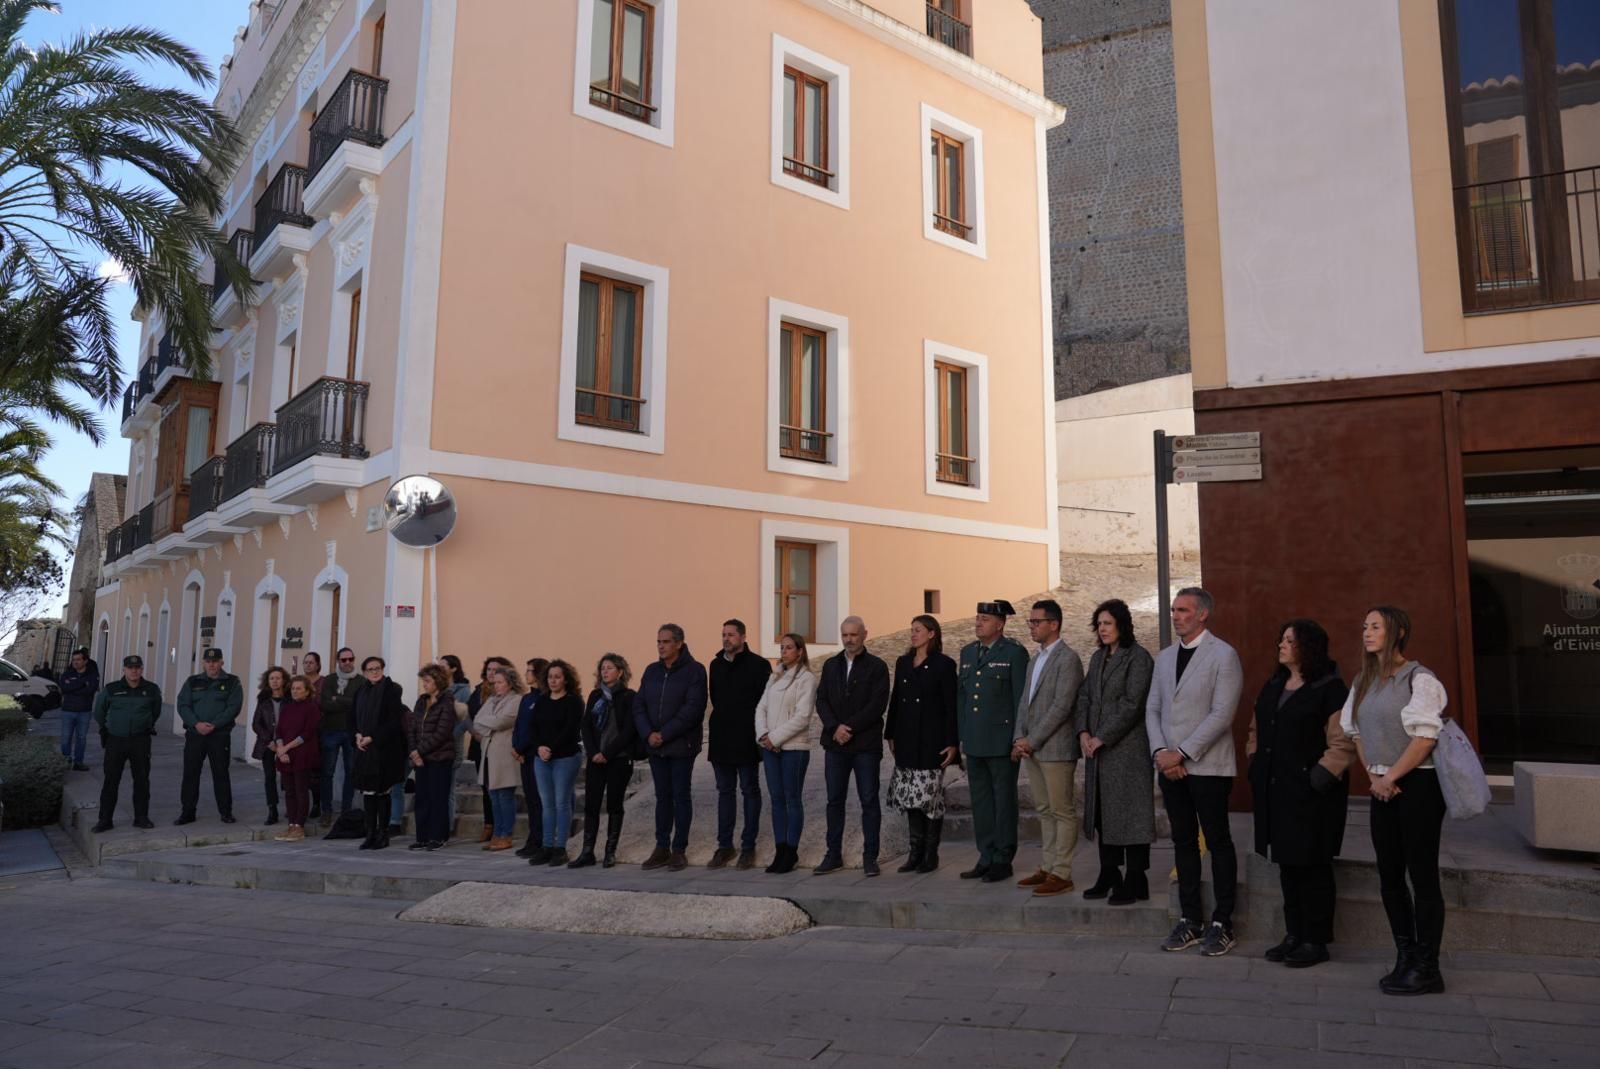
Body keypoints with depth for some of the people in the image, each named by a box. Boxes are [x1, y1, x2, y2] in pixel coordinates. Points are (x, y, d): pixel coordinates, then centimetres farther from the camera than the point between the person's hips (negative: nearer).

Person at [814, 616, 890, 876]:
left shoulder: (877, 666, -2)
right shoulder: (830, 665, 12)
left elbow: (878, 705, -11)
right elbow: (821, 700, 6)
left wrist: (850, 727, -15)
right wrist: (835, 727, -11)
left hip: (866, 745, -4)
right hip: (835, 744, 4)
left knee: (869, 801, 1)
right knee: (834, 800, 8)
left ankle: (870, 857, 9)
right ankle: (834, 855, 17)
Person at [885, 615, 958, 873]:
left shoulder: (944, 665, -6)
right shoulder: (903, 663, 10)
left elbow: (951, 706, -8)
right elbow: (895, 700, 14)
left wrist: (952, 743, -12)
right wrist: (891, 735, 12)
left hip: (931, 741, -5)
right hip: (906, 741, 5)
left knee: (931, 798, 0)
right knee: (911, 797, 8)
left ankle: (931, 854, 11)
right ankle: (915, 852, 16)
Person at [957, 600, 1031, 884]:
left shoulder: (1014, 652, -6)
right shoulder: (967, 652, 12)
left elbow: (1021, 697, -8)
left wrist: (1018, 738, -10)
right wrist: (960, 735, 12)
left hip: (1002, 742, -6)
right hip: (974, 743, 6)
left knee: (1004, 801, 3)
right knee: (980, 802, 11)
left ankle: (1003, 860, 12)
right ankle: (986, 858, 21)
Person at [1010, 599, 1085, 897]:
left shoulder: (1068, 658, -11)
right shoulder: (1035, 660, 17)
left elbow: (1061, 706, -17)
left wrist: (1032, 741, -16)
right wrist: (1019, 740, 3)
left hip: (1056, 747, -8)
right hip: (1032, 748, 8)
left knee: (1062, 812, -1)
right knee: (1045, 811, 14)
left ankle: (1061, 873, 5)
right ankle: (1047, 868, 21)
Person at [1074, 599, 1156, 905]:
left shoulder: (1138, 658, -9)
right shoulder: (1098, 657, 15)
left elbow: (1131, 705, -15)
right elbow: (1084, 696, 13)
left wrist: (1102, 738, -15)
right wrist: (1083, 732, -2)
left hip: (1127, 748, -8)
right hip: (1097, 748, 8)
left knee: (1130, 813, -2)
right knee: (1103, 813, 12)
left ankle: (1134, 882, 6)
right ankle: (1109, 877, 22)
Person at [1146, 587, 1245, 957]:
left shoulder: (1223, 655, -7)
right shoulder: (1165, 657, 13)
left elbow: (1222, 715, -14)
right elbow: (1152, 709, 11)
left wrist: (1182, 753, -16)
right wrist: (1160, 752, -4)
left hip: (1207, 767, -6)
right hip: (1170, 767, 6)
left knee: (1218, 843, 3)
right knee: (1183, 842, 11)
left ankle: (1221, 924, 13)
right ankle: (1189, 920, 20)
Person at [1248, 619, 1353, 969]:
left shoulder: (1329, 688, -10)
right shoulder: (1272, 687, 14)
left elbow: (1342, 742, -15)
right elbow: (1257, 731, 22)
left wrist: (1321, 777, -18)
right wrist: (1256, 766, 13)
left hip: (1310, 793, -7)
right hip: (1275, 791, 7)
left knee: (1312, 865, 1)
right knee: (1286, 864, 13)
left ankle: (1316, 940, 12)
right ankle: (1294, 935, 24)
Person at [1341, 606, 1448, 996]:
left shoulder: (1419, 679, -11)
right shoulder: (1363, 683, 11)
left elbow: (1424, 738, -16)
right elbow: (1358, 733, 13)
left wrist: (1390, 778, -13)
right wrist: (1374, 776, 0)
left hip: (1417, 784, -7)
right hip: (1383, 786, 7)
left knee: (1422, 875, -1)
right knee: (1389, 874, 10)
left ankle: (1426, 969, 7)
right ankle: (1405, 958, 21)